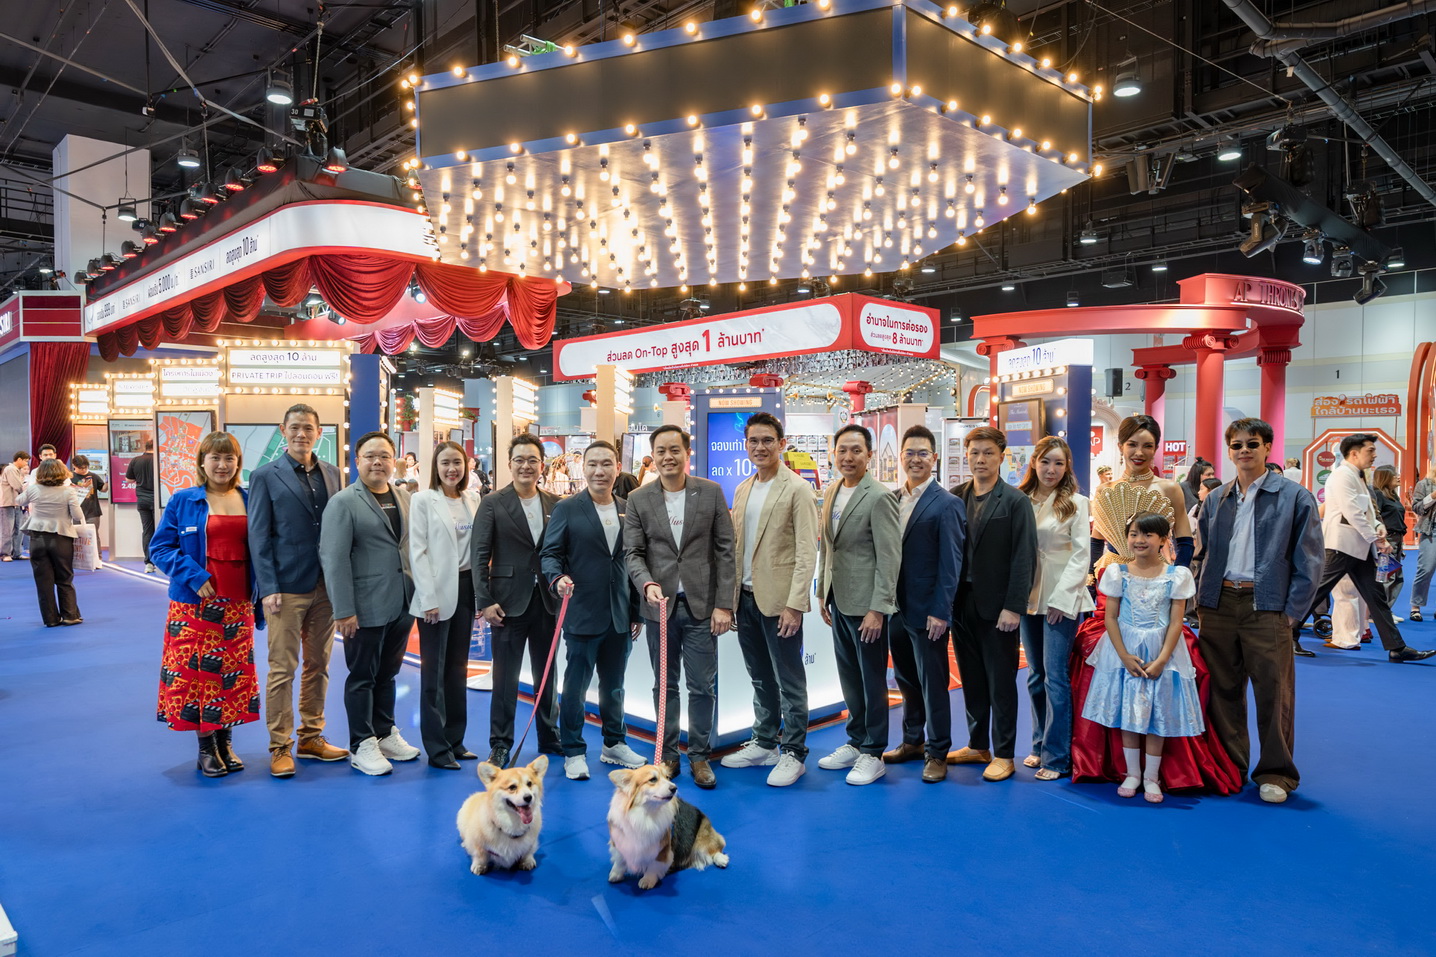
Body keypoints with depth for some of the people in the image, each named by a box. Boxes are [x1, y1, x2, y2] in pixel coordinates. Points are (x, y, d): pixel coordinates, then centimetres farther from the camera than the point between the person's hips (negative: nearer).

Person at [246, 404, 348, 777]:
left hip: (326, 587, 5)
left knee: (319, 666, 12)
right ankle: (280, 747, 12)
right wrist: (269, 588, -11)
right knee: (282, 669, 1)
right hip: (287, 588, -4)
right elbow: (259, 537, -5)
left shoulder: (331, 473, 10)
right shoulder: (266, 476, -2)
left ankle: (311, 738, 24)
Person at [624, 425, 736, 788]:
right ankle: (667, 753, 25)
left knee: (703, 686, 5)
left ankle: (699, 755, 20)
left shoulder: (711, 492, 0)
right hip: (660, 605, 1)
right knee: (664, 685, 11)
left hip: (701, 605, -1)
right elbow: (633, 552, 0)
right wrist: (648, 583, -20)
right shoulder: (638, 500, 2)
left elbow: (725, 551, -1)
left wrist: (724, 604, -6)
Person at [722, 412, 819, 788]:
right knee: (761, 679, 17)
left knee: (789, 681, 3)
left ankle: (793, 753, 14)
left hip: (779, 599, -6)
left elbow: (807, 552, -12)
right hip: (746, 598, 6)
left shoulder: (797, 490, -8)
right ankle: (764, 744, 29)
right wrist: (730, 597, 9)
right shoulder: (742, 490, 13)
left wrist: (794, 604, -18)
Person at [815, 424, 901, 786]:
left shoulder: (879, 498, -14)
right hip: (838, 601, 7)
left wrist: (877, 609, -18)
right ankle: (855, 742, 31)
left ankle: (873, 754, 17)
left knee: (872, 680, 5)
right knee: (849, 678, 17)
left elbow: (890, 557, -16)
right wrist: (823, 595, 14)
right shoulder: (830, 493, 9)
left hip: (866, 604, -7)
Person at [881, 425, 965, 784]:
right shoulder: (892, 499, 7)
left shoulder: (947, 504, -11)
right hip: (896, 606, 6)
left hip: (926, 611, -6)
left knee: (932, 683, 5)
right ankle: (912, 741, 34)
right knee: (906, 679, 18)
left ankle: (937, 753, 19)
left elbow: (950, 564, -13)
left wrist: (940, 612, -16)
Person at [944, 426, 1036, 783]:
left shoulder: (1015, 501, -6)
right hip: (961, 602, 4)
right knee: (972, 679, 14)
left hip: (996, 606, -4)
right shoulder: (954, 497, 6)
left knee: (1001, 682, 6)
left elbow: (1025, 557, -10)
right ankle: (977, 746, 27)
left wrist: (1014, 607, -15)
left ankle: (1004, 754, 17)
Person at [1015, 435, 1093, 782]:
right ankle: (1040, 745, 22)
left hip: (1061, 600, -4)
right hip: (1029, 596, 4)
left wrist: (1061, 597, -12)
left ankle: (1057, 757, 3)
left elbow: (1081, 555, -6)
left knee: (1056, 677, -4)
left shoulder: (1075, 503, -3)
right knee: (1036, 676, 11)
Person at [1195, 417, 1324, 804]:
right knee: (1222, 690, 10)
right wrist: (1202, 601, 8)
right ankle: (1228, 767, 23)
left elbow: (1309, 562, -2)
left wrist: (1291, 611, -7)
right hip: (1218, 605, 4)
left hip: (1266, 607, -4)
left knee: (1273, 693, 1)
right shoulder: (1215, 500, 12)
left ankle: (1275, 773, 17)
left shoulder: (1295, 497, -1)